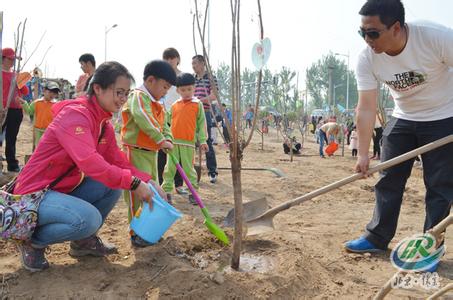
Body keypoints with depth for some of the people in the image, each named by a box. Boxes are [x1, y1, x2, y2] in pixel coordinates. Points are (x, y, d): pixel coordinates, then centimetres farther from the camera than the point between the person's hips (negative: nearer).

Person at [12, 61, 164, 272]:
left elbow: (118, 161, 3)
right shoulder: (75, 114, -23)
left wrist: (148, 181, -12)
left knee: (114, 184, -4)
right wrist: (133, 182, -33)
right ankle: (32, 241, -2)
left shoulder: (104, 123, 6)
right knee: (89, 219, -30)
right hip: (35, 192, -9)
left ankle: (84, 241, 12)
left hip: (65, 189, 9)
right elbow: (89, 162, -37)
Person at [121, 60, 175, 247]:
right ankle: (136, 233, 4)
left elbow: (164, 125, 17)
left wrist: (168, 139, -3)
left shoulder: (158, 105, 17)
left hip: (152, 152, 10)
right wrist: (160, 140, -29)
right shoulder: (138, 96, -13)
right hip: (136, 152, -10)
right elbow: (143, 119, -28)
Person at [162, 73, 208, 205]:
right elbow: (169, 122, 15)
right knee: (170, 168, 6)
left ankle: (193, 192, 12)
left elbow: (201, 123, 0)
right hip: (173, 142, 3)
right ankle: (166, 191, 13)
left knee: (189, 168, 2)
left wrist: (202, 140, -4)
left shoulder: (197, 104, 1)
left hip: (189, 142, -3)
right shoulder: (174, 106, 10)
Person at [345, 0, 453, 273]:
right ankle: (377, 238, 20)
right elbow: (366, 108, -16)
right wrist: (363, 154, -18)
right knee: (387, 180, 6)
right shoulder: (367, 59, -19)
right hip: (403, 119, 4)